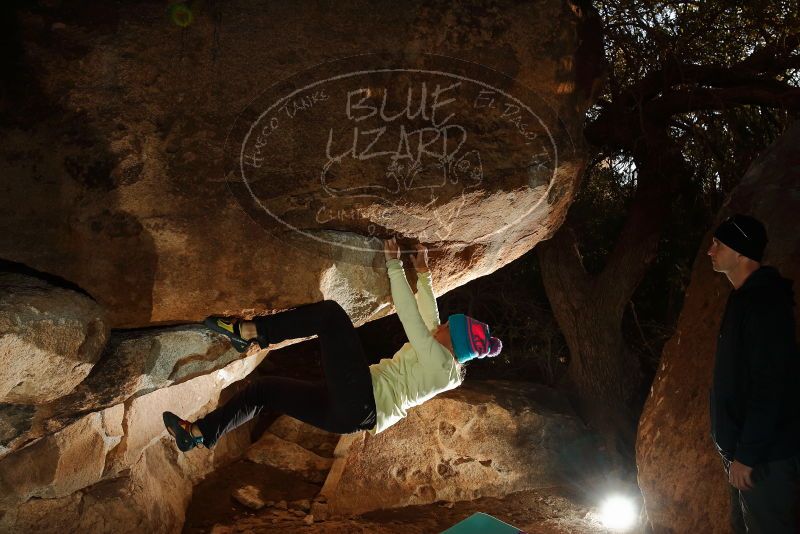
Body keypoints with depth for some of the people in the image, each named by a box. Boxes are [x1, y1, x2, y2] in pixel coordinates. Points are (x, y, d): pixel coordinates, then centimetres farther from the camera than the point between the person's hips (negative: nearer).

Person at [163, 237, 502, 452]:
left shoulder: (439, 361, -9)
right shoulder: (441, 357, 18)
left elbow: (410, 316, -13)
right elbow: (427, 314, 30)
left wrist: (394, 265, -6)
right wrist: (423, 273, 32)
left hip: (358, 403, -10)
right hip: (354, 413, 10)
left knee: (330, 313, -9)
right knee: (266, 389, 11)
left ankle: (248, 332, -8)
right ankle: (197, 434, 10)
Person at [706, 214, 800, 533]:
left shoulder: (765, 302, -19)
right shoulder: (744, 298, 12)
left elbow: (770, 385, -24)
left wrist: (746, 454, -22)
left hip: (766, 456, -10)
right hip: (742, 447, 10)